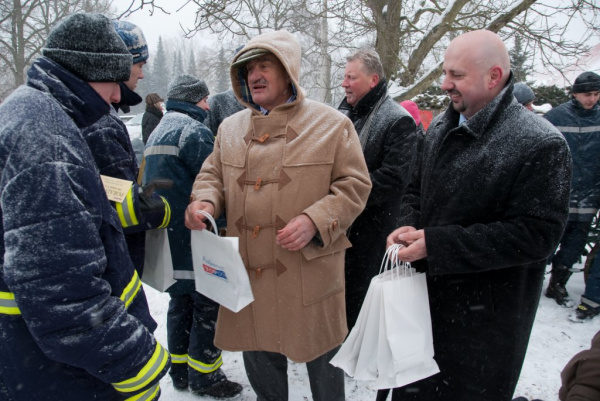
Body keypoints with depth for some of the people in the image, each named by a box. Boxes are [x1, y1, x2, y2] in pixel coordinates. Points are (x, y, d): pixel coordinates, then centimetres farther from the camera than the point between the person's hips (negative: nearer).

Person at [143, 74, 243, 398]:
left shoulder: (158, 132, 17)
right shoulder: (193, 130, -14)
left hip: (167, 235, 10)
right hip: (194, 236, -10)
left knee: (181, 301, 18)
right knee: (208, 305, 2)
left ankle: (180, 370, 30)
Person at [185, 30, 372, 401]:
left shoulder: (331, 124, -5)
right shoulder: (231, 127, 8)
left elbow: (354, 185, -6)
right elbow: (213, 174, 15)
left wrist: (315, 221, -21)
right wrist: (204, 200, -8)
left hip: (310, 270, -4)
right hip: (248, 269, 4)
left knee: (321, 354, 15)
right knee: (259, 355, 22)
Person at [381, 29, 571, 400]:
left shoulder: (541, 145, -17)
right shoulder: (441, 128, 4)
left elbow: (536, 234, -22)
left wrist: (436, 244, -25)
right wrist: (410, 227, -9)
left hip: (485, 317, -6)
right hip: (426, 295, 6)